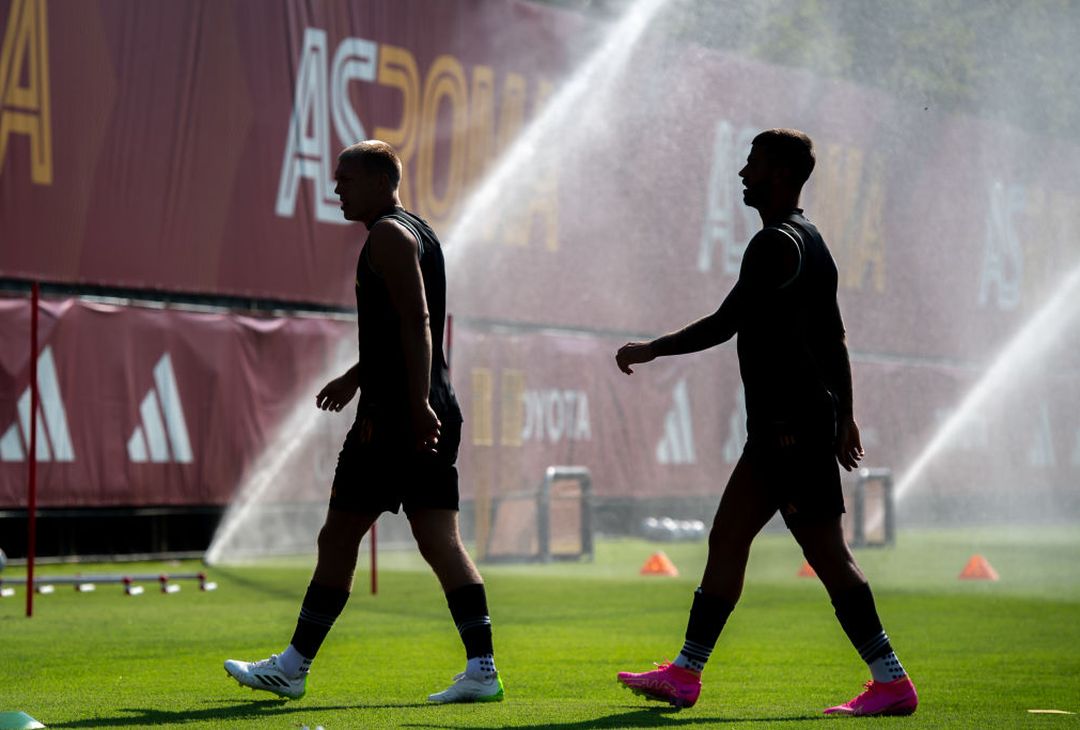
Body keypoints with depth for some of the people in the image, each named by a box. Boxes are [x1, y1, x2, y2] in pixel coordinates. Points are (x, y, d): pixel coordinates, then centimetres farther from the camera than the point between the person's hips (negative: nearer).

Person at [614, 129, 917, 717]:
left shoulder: (777, 244, -13)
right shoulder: (811, 243, 19)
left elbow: (724, 324, -16)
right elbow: (834, 338, 21)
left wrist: (651, 350, -6)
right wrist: (844, 417, 24)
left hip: (791, 425, -10)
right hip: (783, 426, 10)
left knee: (825, 549, -8)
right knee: (727, 538, 11)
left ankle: (892, 682, -6)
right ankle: (685, 673, 15)